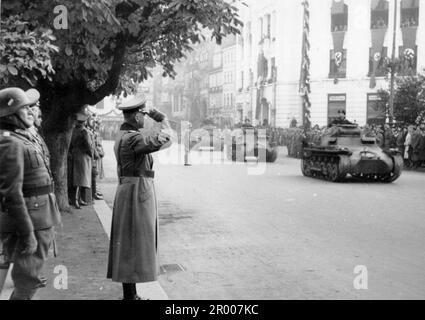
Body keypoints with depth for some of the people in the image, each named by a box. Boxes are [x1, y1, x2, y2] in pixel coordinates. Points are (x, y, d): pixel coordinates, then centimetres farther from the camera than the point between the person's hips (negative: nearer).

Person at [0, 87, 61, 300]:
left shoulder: (25, 139, 12)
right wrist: (28, 233, -24)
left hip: (41, 221, 9)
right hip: (29, 223, -9)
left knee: (29, 281, 22)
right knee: (26, 284, 1)